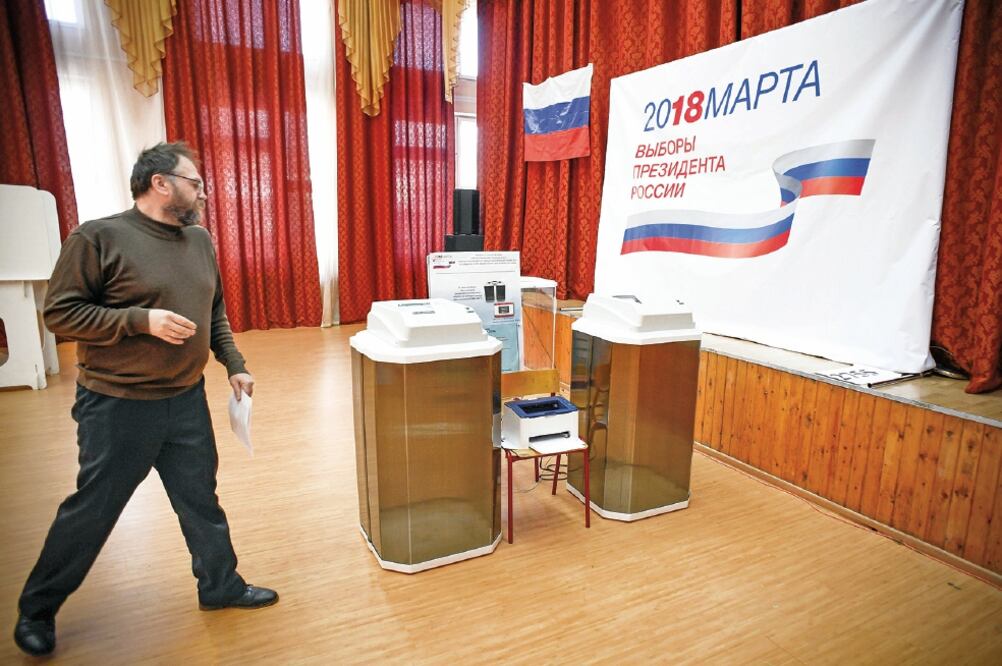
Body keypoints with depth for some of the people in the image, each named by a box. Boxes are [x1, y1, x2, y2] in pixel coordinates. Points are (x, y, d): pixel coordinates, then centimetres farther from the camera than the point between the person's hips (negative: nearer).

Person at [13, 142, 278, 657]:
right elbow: (60, 312, -12)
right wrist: (142, 319, -23)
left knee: (201, 499, 15)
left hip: (187, 401, 5)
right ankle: (37, 609, 36)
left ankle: (221, 585, 33)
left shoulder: (199, 239, 6)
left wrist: (234, 364, 8)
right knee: (91, 510, 11)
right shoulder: (99, 237, -12)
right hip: (118, 406, -5)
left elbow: (215, 312, 14)